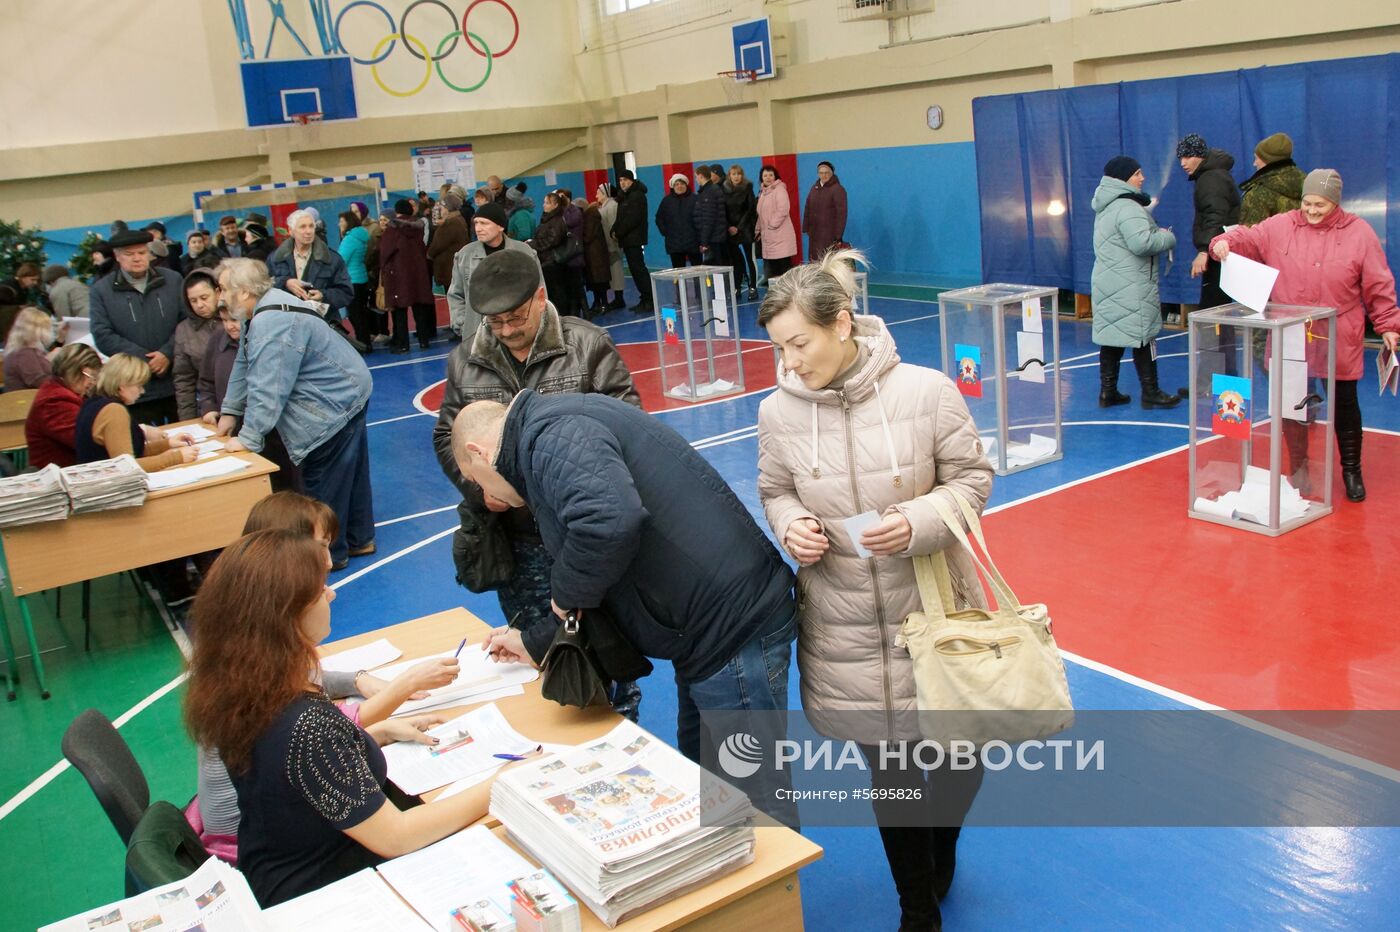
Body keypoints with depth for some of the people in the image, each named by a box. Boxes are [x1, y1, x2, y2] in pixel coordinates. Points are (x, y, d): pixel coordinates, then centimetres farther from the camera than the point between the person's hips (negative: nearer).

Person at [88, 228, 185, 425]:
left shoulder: (173, 280, 8)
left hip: (176, 385, 1)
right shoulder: (101, 291, 4)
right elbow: (103, 336, -4)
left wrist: (168, 353, -12)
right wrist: (145, 359, -11)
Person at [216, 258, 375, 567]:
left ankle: (329, 553, 13)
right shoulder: (262, 310, 7)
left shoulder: (271, 324, -27)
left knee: (324, 482, 0)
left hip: (337, 403, -11)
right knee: (349, 472, 19)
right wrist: (229, 411, 14)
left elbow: (268, 388, -28)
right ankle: (359, 539, 32)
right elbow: (244, 366, 14)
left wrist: (248, 438, -22)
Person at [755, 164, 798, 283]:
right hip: (767, 236, 8)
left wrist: (772, 224, -14)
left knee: (784, 265, -9)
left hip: (780, 235, -8)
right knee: (770, 269, 7)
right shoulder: (763, 192, 19)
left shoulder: (779, 189, -7)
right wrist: (758, 230, 16)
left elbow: (783, 209, -17)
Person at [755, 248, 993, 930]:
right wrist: (790, 524, -14)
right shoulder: (779, 412, -8)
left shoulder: (925, 390, -14)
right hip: (844, 627, 1)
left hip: (933, 608, -1)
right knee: (888, 771, 13)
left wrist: (918, 523, -22)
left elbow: (972, 478, -4)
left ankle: (938, 857, 49)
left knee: (960, 757, 13)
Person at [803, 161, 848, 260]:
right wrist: (806, 228, 9)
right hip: (814, 232, 6)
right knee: (814, 260, 4)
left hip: (830, 233, -6)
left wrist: (838, 235, -15)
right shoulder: (814, 188, 13)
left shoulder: (837, 189, -7)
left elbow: (841, 213, -11)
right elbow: (807, 209, 16)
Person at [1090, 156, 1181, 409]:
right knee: (1142, 336, -1)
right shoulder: (1127, 207, -17)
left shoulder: (1106, 207, 16)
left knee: (1111, 335, 10)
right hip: (1131, 287, -9)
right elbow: (1142, 243, -26)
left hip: (1108, 282, 10)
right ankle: (1151, 393, 6)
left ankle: (1108, 392, 14)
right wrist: (1168, 237, -8)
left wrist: (1157, 233, 10)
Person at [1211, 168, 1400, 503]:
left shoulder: (1359, 233, -2)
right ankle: (1298, 470, 24)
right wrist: (1224, 243, -22)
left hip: (1339, 343, -1)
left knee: (1344, 404, 10)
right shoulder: (1279, 227, 1)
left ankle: (1351, 470, 25)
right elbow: (1247, 239, 2)